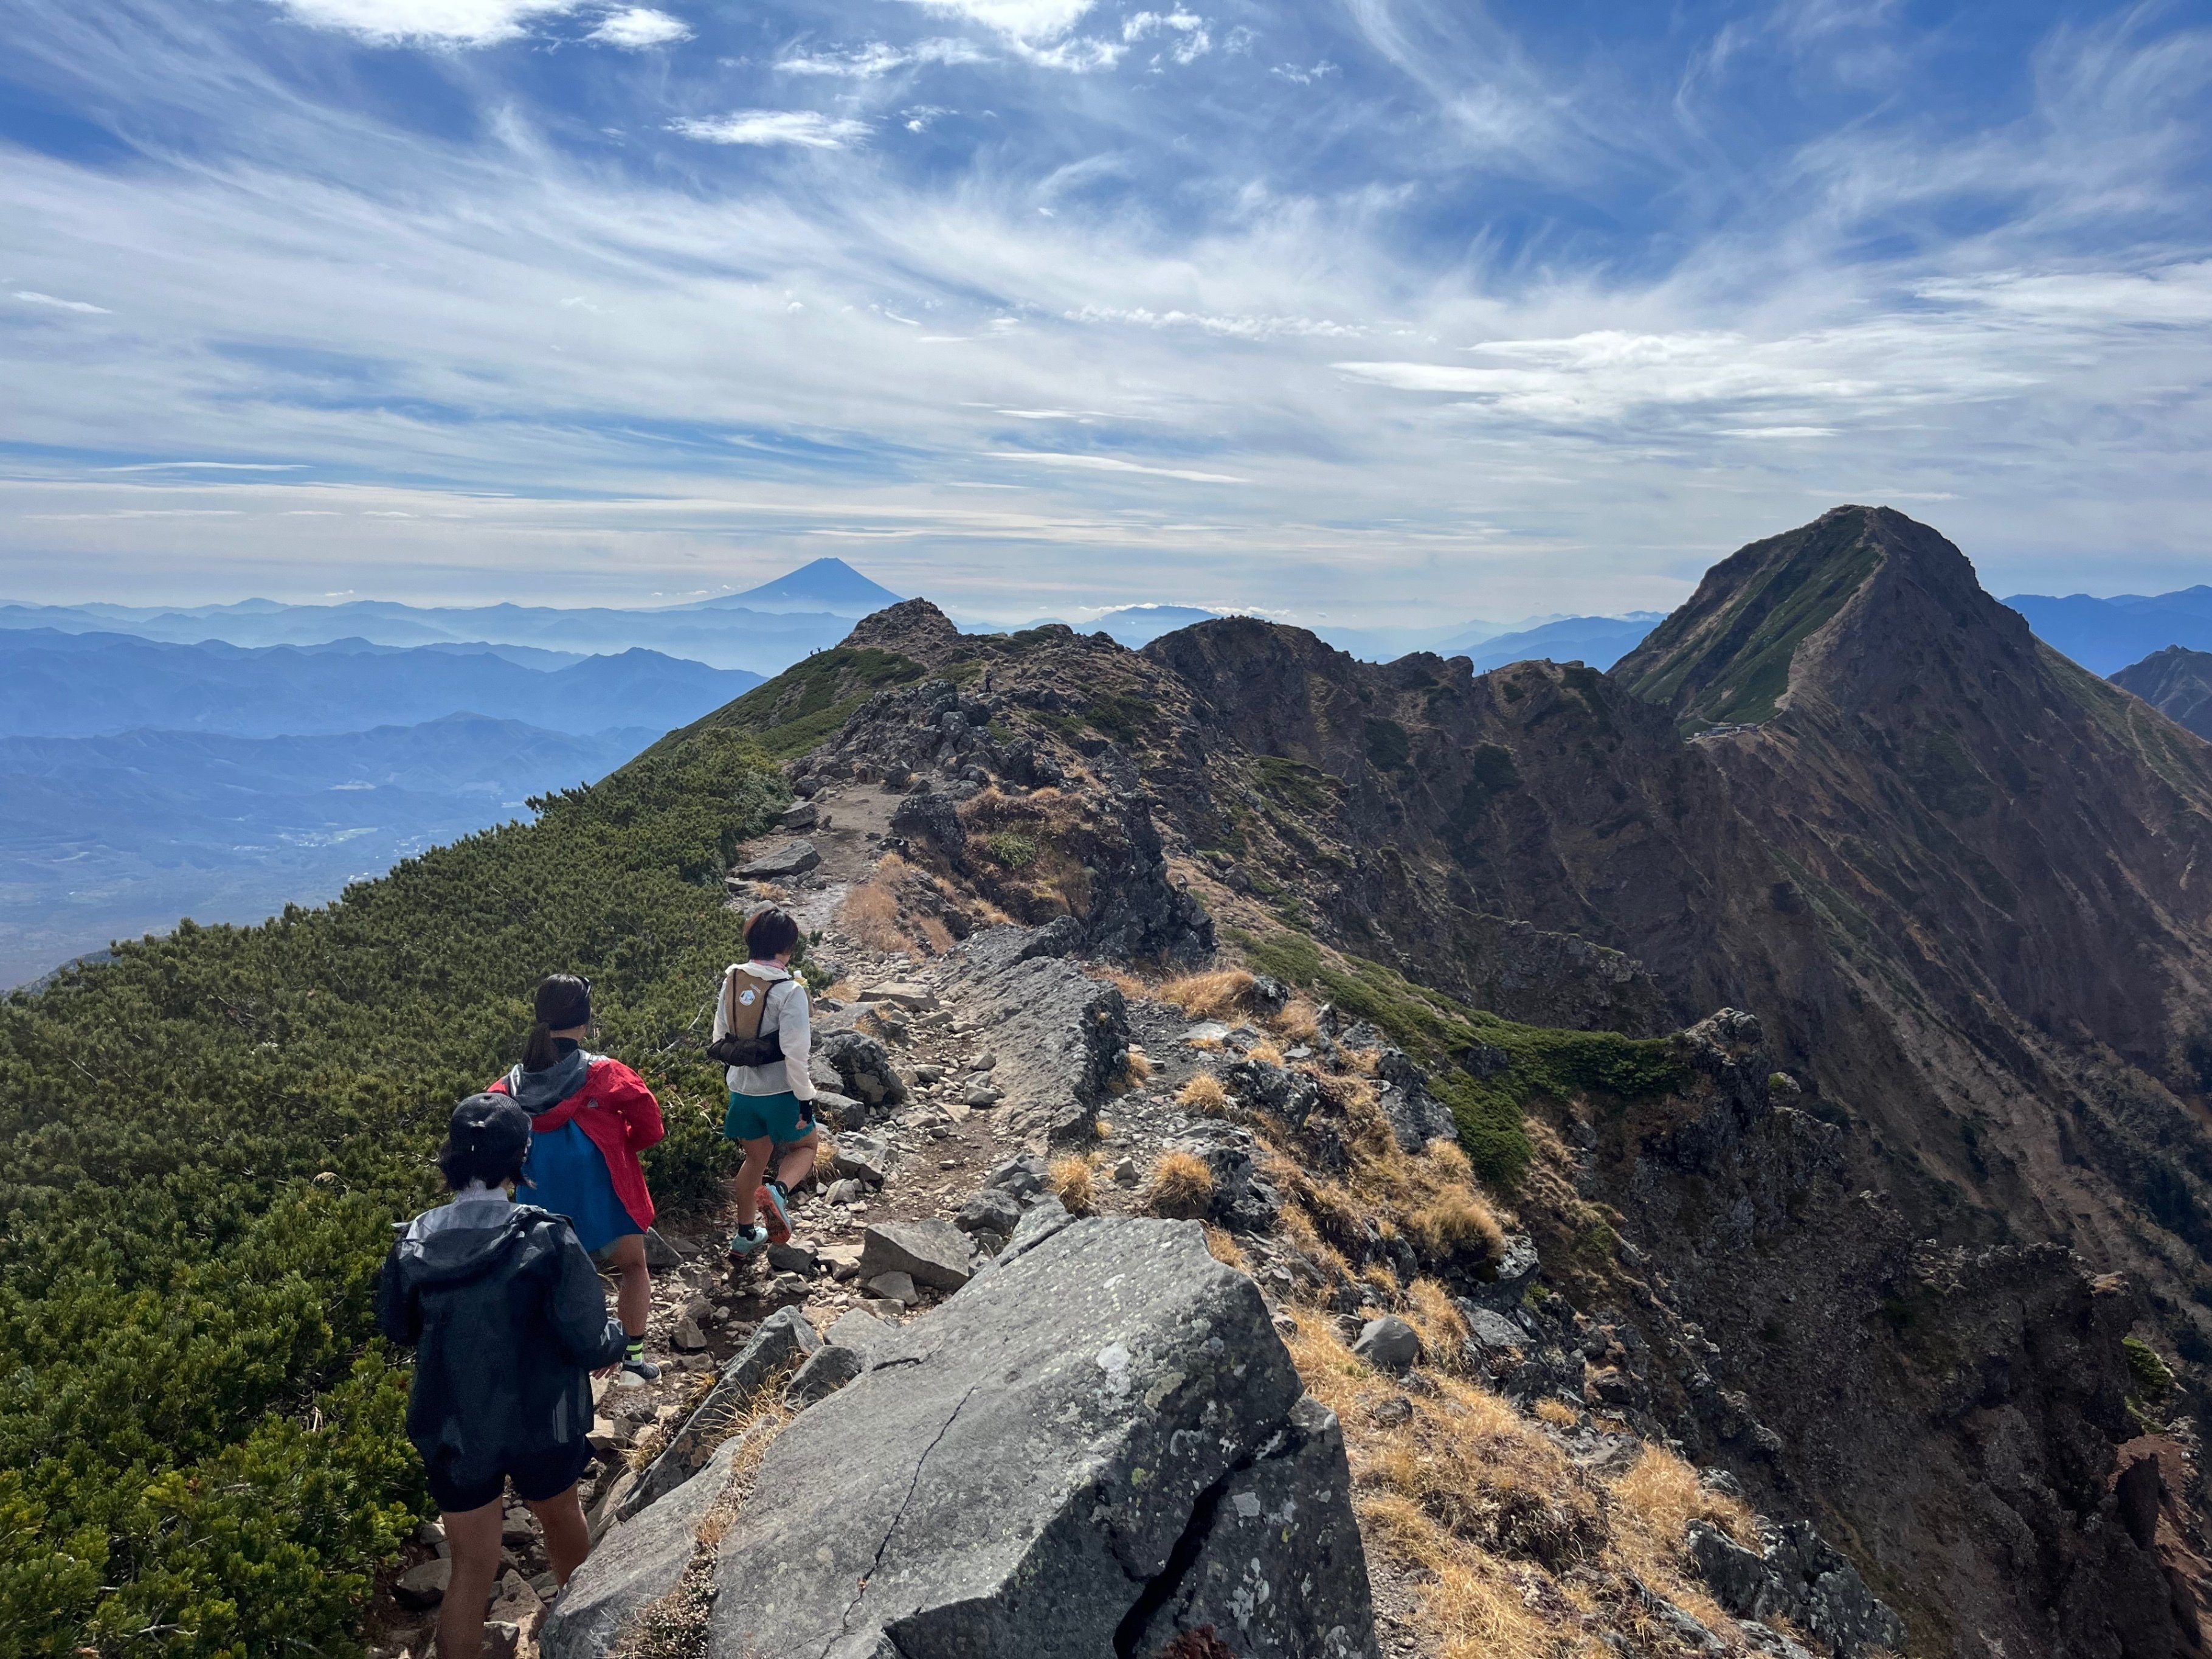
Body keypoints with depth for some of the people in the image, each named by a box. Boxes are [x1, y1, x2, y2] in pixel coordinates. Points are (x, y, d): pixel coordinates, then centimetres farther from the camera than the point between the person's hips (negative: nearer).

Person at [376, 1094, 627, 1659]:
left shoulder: (414, 1243, -12)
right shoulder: (546, 1238, -24)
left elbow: (395, 1327, 6)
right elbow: (588, 1341, -21)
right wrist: (616, 1339, 0)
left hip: (453, 1430, 1)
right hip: (542, 1423, -1)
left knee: (472, 1566, 16)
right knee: (560, 1514, 28)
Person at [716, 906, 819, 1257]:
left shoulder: (731, 981, -3)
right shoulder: (789, 990, -21)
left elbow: (720, 1039, 7)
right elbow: (795, 1053, -22)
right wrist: (805, 1099, -12)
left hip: (742, 1091, 5)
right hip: (780, 1092, -5)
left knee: (755, 1160, 23)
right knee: (807, 1144, 20)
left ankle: (745, 1235, 33)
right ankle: (778, 1190, -8)